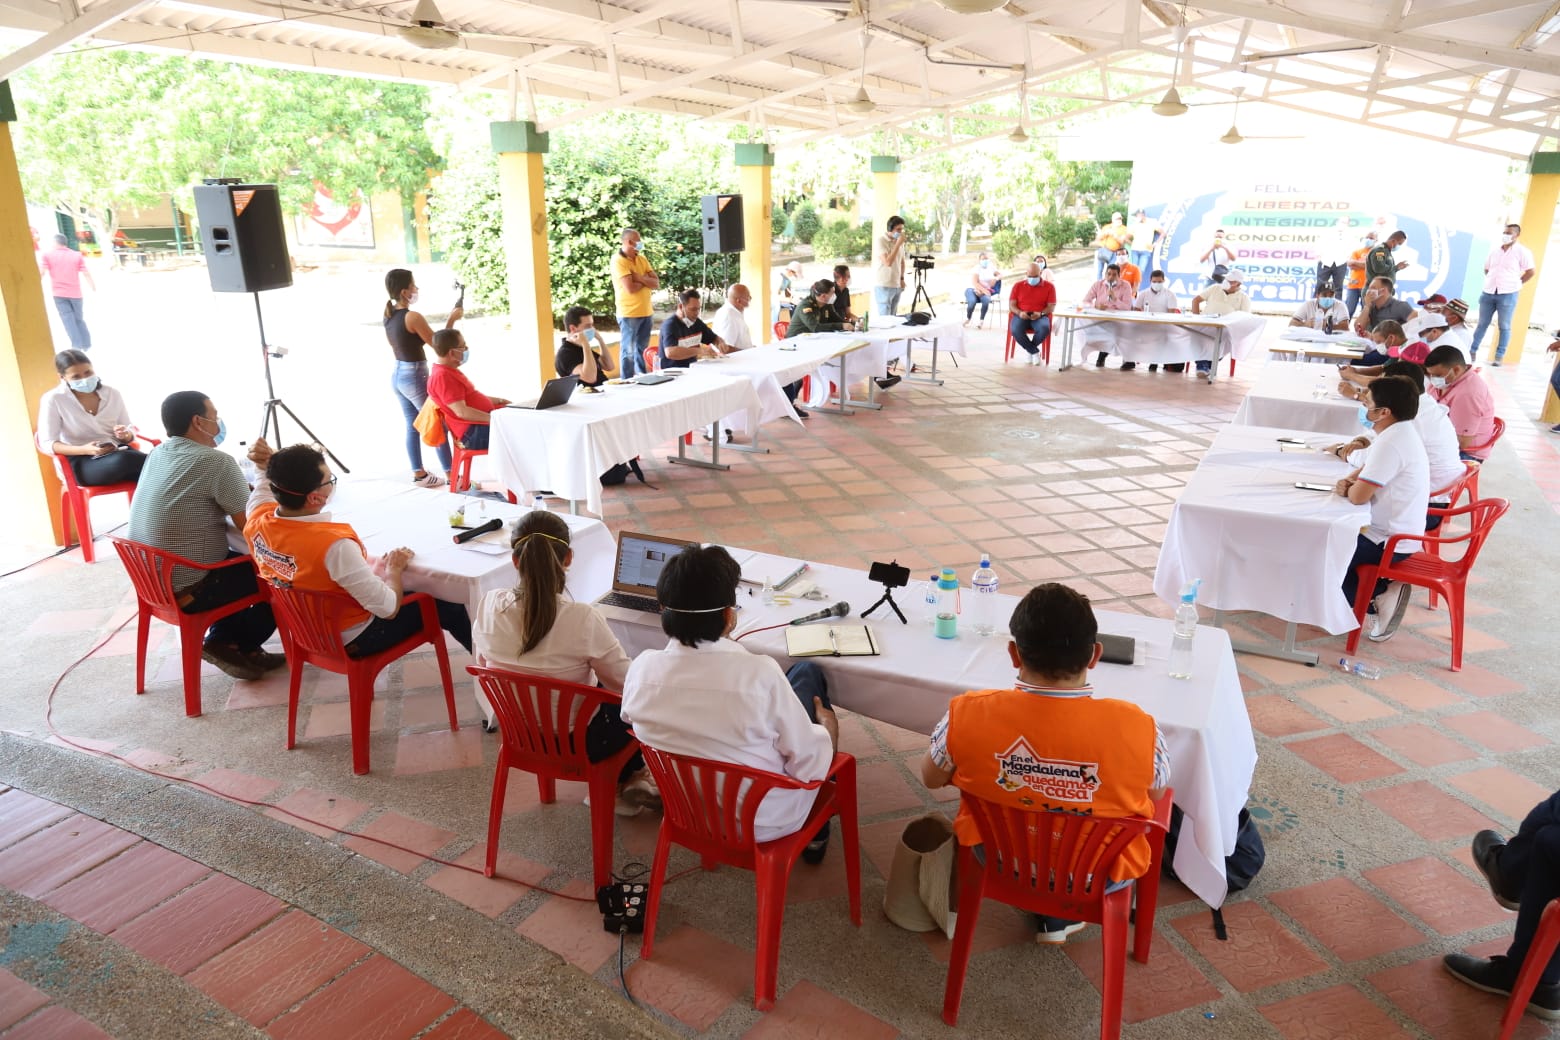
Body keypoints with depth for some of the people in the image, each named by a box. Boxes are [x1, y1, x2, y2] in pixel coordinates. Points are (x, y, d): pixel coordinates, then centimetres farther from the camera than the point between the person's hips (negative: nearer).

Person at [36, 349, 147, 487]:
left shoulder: (112, 394, 8)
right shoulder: (53, 400, -1)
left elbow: (130, 433, 15)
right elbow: (47, 444, -5)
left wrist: (125, 435, -12)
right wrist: (84, 450, -23)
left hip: (118, 452, 4)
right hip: (82, 461, -4)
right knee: (123, 460, -37)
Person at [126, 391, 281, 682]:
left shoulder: (156, 454, 8)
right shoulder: (218, 461, -18)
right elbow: (250, 525, -15)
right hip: (187, 589, -9)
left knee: (237, 559, 28)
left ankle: (224, 638, 23)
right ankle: (232, 645, 15)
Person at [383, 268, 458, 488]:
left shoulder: (389, 316, 5)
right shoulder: (413, 317, -20)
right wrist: (451, 320, -5)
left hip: (398, 375, 8)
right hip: (415, 377, -8)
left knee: (413, 426, 15)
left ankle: (419, 473, 23)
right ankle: (451, 474, 7)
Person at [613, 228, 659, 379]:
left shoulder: (642, 258, 10)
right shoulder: (618, 261, -11)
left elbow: (656, 284, 2)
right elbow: (630, 288, -20)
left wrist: (638, 278, -13)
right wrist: (646, 281, -3)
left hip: (645, 312, 6)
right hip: (629, 313, -6)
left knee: (642, 349, 14)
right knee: (629, 351, 1)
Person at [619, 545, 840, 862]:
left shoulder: (641, 669, -20)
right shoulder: (758, 674, -33)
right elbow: (811, 768, -21)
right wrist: (828, 727, 1)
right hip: (764, 821, -4)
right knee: (807, 673, 14)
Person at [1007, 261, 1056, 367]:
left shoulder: (1049, 286, 4)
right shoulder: (1018, 285, 6)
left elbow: (1051, 306, 2)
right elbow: (1011, 304, 4)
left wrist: (1040, 313, -19)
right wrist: (1019, 313, -17)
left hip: (1040, 316, 0)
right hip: (1021, 316, 0)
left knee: (1044, 329, -36)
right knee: (1015, 330, -35)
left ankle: (1029, 351, -7)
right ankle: (1034, 352, -13)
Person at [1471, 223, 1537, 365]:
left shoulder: (1522, 251, -4)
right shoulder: (1494, 250, 10)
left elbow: (1530, 272, -3)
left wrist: (1516, 284, -1)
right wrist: (1492, 281, 11)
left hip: (1508, 294, -4)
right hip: (1488, 292, 4)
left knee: (1504, 326, 1)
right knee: (1482, 323, 9)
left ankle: (1499, 357, 3)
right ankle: (1472, 351, 14)